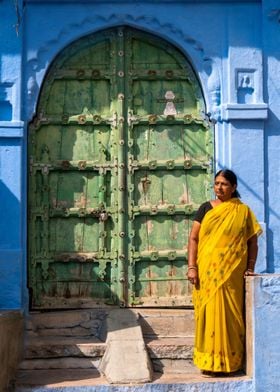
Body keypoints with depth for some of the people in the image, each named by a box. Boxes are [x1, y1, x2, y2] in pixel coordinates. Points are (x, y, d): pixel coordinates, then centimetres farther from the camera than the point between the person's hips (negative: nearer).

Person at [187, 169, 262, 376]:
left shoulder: (243, 211, 5)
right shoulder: (206, 208, 7)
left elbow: (253, 242, 7)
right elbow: (193, 238, 4)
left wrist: (250, 268, -5)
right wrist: (192, 267, -5)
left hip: (230, 273, -1)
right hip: (206, 271, 1)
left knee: (228, 314, 0)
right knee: (208, 313, 2)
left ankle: (228, 361, 11)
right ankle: (209, 361, 10)